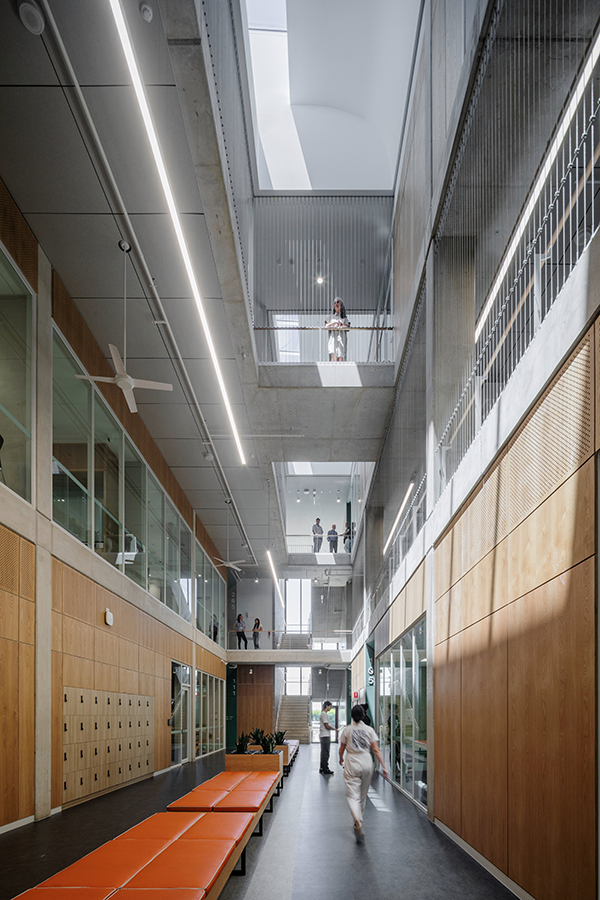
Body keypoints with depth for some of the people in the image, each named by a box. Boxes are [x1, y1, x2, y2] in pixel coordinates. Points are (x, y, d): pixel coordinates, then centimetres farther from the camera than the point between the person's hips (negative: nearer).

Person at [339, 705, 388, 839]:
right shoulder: (369, 730, -1)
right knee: (363, 795, 19)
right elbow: (376, 750, -6)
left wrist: (341, 758, 26)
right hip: (366, 763, 2)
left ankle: (358, 822, -27)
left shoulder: (347, 730, -3)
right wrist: (383, 766, -5)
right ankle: (359, 821, 34)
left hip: (352, 763, -2)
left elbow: (341, 749, 6)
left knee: (353, 796, -5)